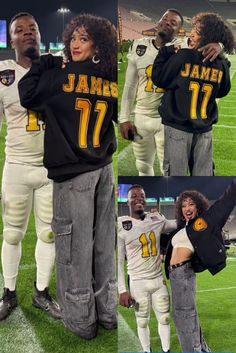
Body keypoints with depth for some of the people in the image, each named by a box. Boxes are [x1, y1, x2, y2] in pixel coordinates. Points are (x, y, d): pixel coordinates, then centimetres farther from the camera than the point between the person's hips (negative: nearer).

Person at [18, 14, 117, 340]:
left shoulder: (61, 76, -14)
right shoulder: (112, 83, 3)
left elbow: (27, 96, -1)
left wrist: (44, 63, 6)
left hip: (73, 173, -5)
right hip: (104, 170, 6)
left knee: (75, 248, 6)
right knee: (104, 244, 14)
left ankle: (81, 321, 18)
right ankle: (107, 312, 28)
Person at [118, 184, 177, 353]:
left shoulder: (156, 219, -1)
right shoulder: (121, 225, -12)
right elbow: (118, 261, -9)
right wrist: (122, 290, -11)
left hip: (159, 279, 4)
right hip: (138, 283, -3)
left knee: (165, 318, 12)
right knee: (143, 322, 10)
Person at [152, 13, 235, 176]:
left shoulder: (183, 57, -16)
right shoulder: (222, 64, -4)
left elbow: (158, 78, -6)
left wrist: (167, 51, 3)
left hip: (178, 127, -3)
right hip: (205, 128, 3)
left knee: (176, 174, 5)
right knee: (204, 174, 12)